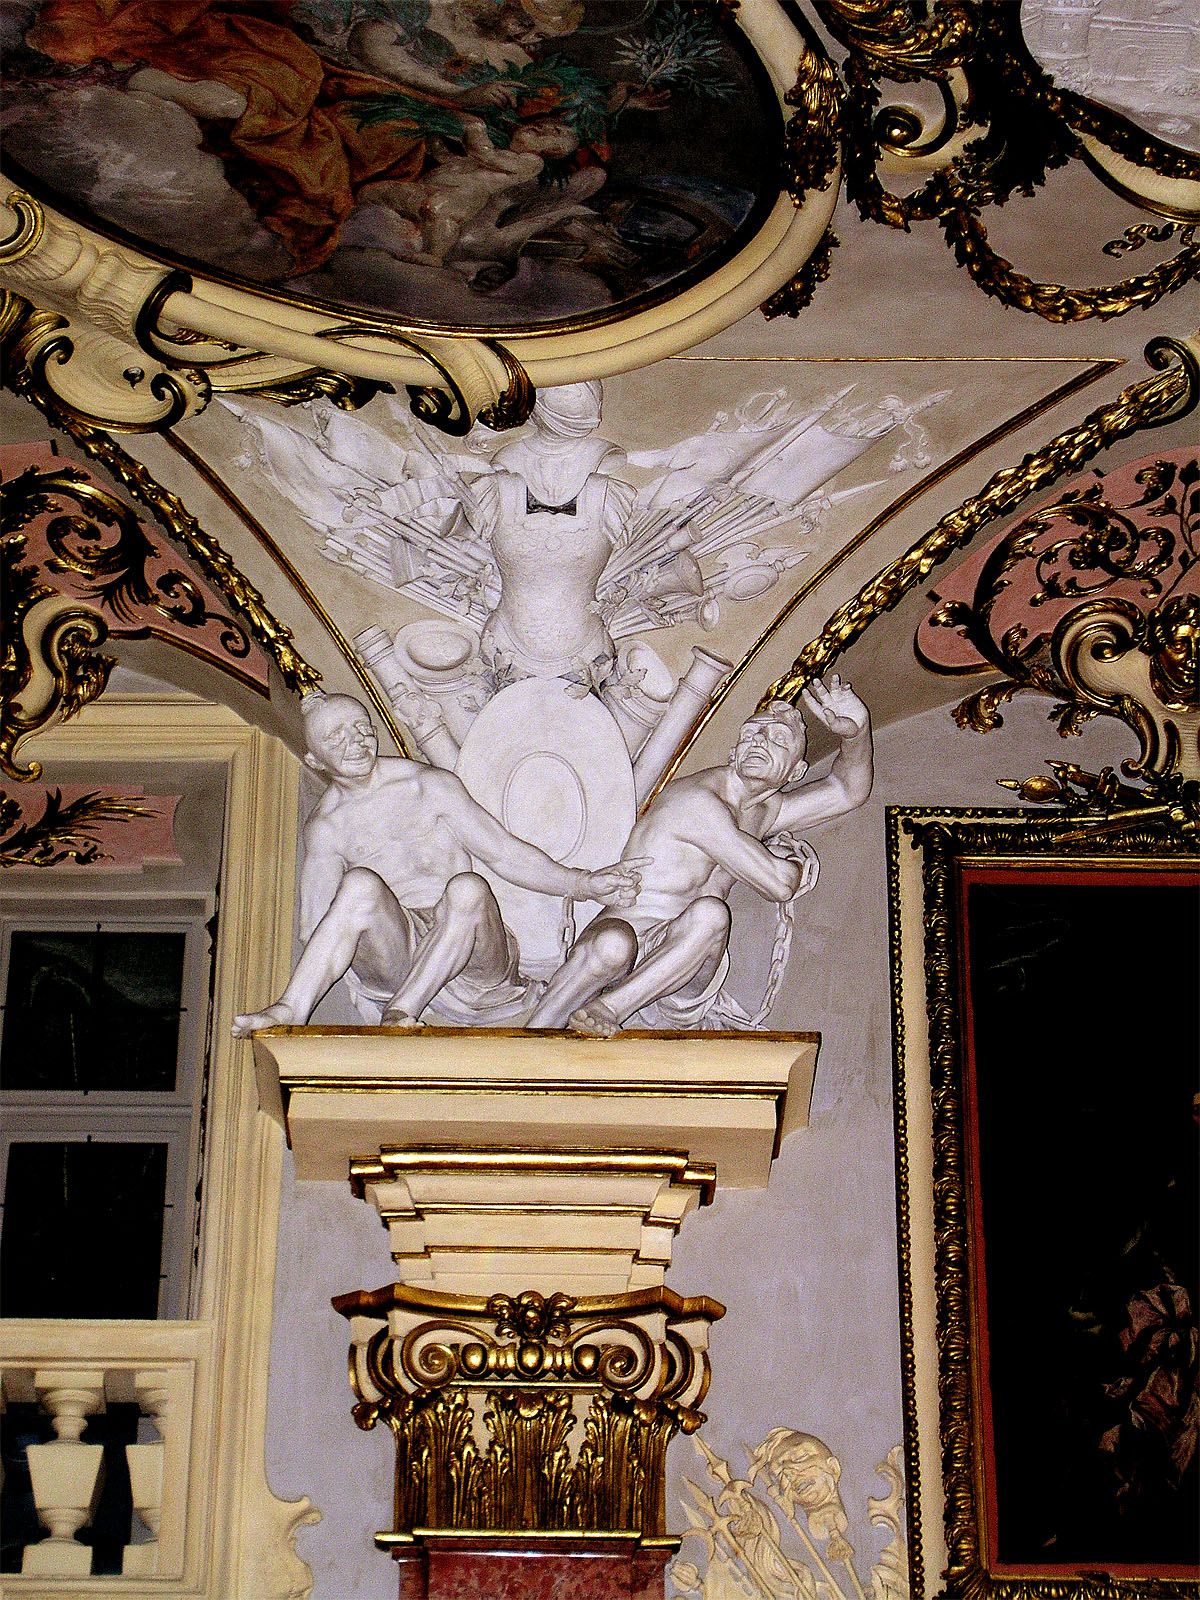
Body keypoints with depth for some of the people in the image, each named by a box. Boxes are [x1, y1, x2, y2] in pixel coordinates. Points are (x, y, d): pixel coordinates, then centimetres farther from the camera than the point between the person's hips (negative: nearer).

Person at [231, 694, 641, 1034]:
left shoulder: (430, 786, 8)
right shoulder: (324, 829, 11)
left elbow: (504, 853, 9)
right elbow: (314, 926, 6)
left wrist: (586, 884, 1)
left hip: (470, 954, 0)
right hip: (392, 955, 0)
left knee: (467, 888, -33)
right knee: (361, 884, -30)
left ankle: (399, 1014, -42)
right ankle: (291, 1011, -43)